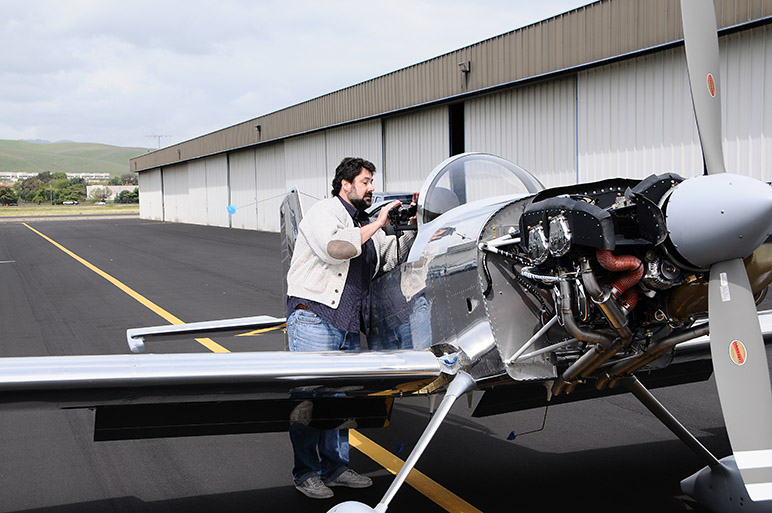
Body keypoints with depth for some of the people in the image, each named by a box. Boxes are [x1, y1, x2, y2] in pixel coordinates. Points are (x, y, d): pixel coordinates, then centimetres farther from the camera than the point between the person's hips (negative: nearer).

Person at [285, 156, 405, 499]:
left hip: (348, 327, 8)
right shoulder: (323, 214, -4)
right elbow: (335, 247, -24)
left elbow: (390, 259, 20)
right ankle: (305, 473, 1)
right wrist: (377, 224, -17)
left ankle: (334, 466, 18)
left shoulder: (363, 223, 22)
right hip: (313, 318, -8)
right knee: (309, 394, -7)